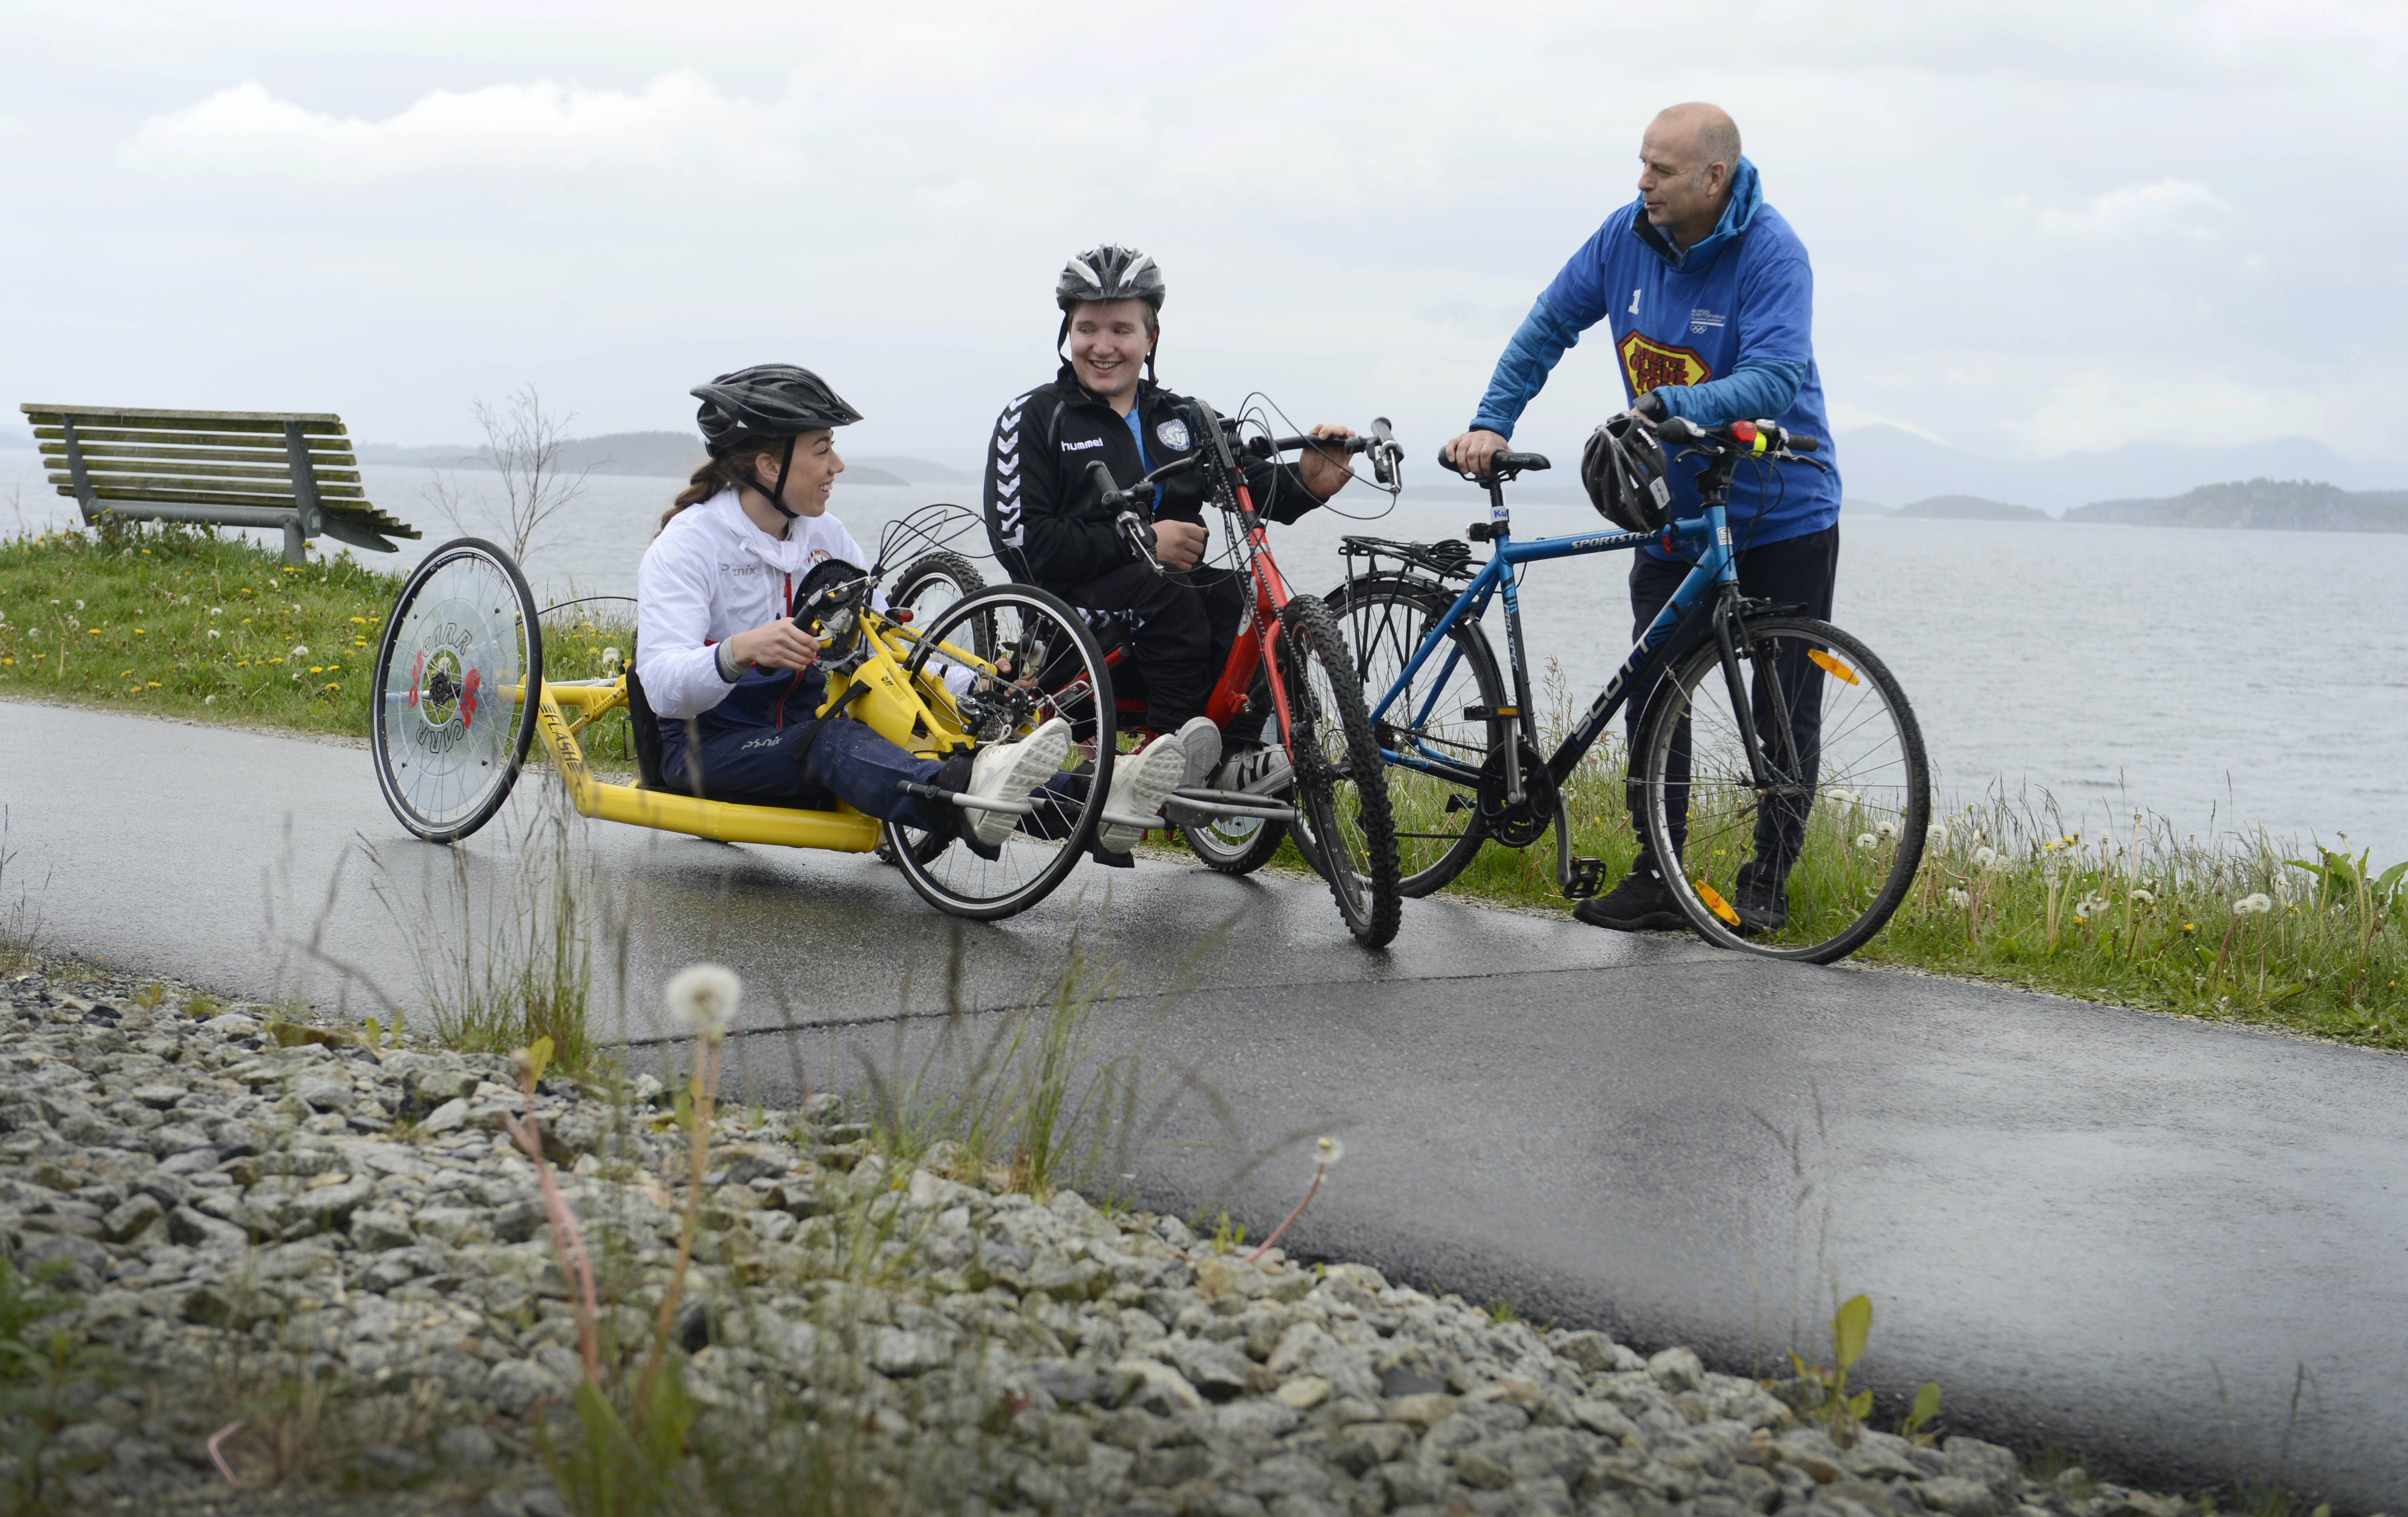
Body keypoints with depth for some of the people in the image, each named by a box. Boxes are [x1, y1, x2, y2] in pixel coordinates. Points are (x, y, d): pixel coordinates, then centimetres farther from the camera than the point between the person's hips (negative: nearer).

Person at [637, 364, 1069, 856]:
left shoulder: (826, 538, 9)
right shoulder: (687, 544, -12)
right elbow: (662, 687, -26)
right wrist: (741, 650, -47)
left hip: (799, 730, 6)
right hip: (709, 751, -5)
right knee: (831, 740, -38)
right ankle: (967, 800, -67)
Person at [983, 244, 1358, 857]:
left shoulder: (1180, 418, 19)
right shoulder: (1034, 417, 4)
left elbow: (1253, 485, 7)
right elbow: (1022, 541, -9)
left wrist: (1306, 484, -17)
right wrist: (1138, 543, -16)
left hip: (1171, 591, 4)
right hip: (1078, 611, -4)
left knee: (1237, 591, -27)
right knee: (1169, 597, -34)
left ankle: (1236, 753, -25)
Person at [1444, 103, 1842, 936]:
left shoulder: (1771, 251, -20)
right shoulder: (1629, 234, -4)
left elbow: (1774, 378, -30)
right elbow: (1549, 326, 6)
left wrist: (1667, 406, -43)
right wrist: (1491, 423, -4)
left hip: (1780, 515, -5)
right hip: (1673, 514, 5)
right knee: (1652, 694, 3)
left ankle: (1768, 882, 12)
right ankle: (1657, 877, 10)